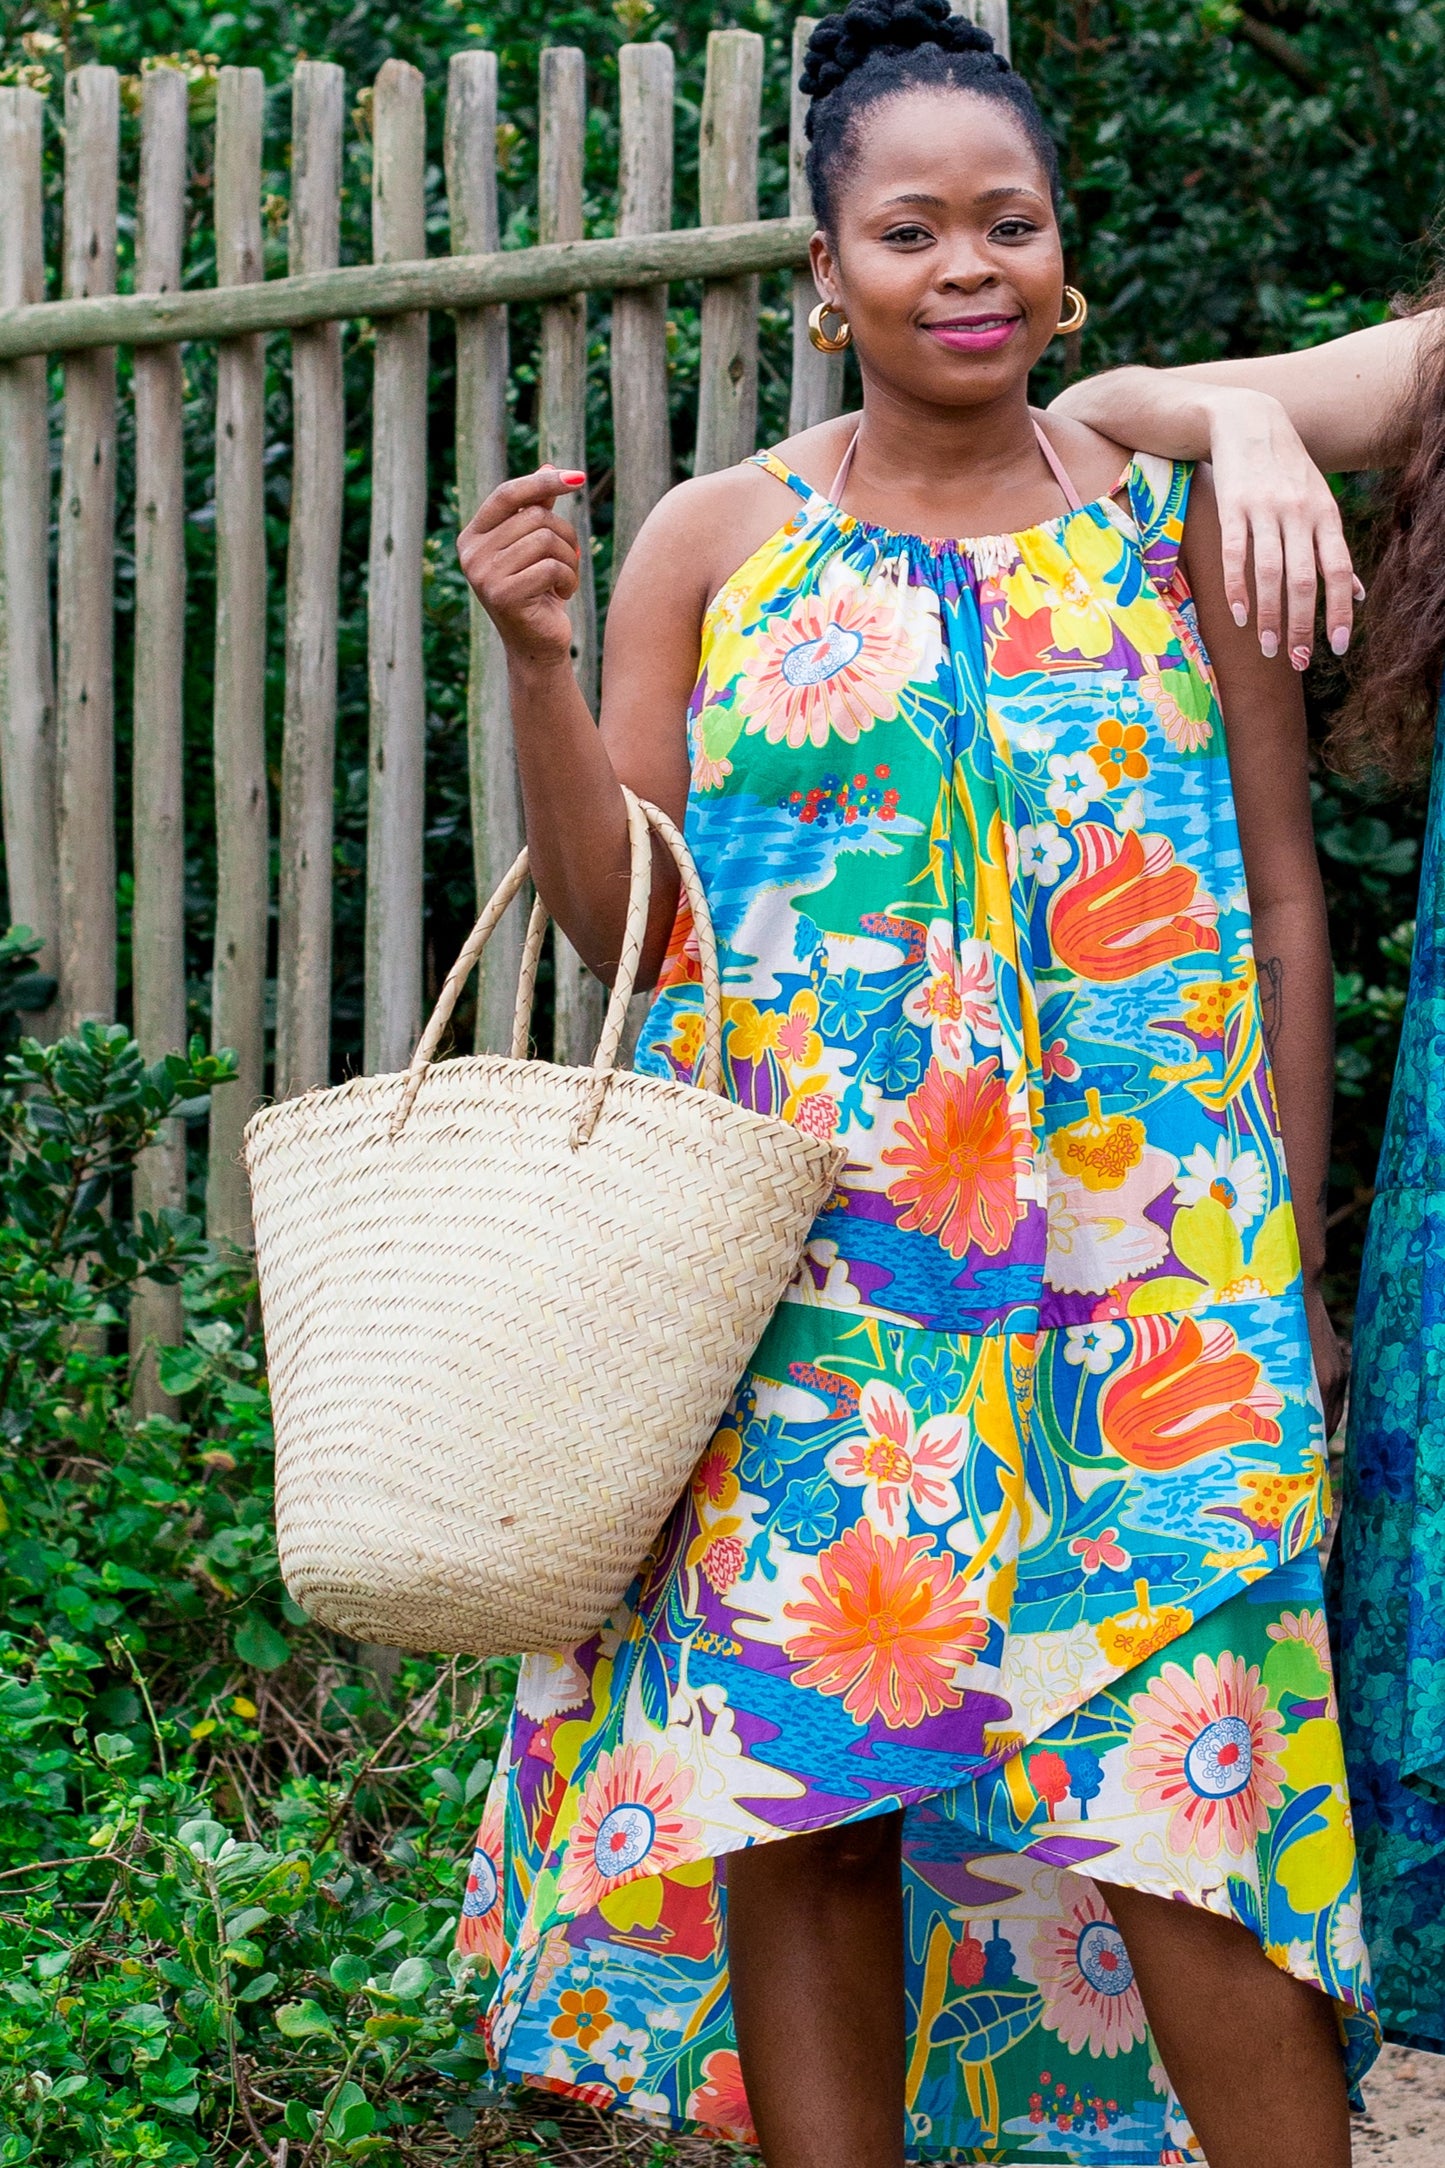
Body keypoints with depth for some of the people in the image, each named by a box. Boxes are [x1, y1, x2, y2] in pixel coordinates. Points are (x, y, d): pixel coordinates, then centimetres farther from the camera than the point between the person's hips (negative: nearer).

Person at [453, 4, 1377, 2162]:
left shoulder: (1180, 524, 6)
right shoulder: (714, 544, 7)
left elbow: (1283, 908, 7)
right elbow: (617, 918, 5)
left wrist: (1294, 1258, 3)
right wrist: (534, 663, -10)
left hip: (1141, 1252, -1)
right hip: (803, 1258, 1)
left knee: (1185, 1769, -8)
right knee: (793, 1767, 0)